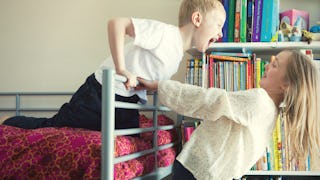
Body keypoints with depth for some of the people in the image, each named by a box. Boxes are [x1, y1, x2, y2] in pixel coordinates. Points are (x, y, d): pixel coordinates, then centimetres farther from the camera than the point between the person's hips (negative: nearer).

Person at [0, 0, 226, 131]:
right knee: (50, 127, 3)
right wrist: (121, 70, -35)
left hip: (126, 103, 9)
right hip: (100, 95, -9)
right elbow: (116, 23, -32)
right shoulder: (165, 33, -23)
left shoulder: (179, 50, 6)